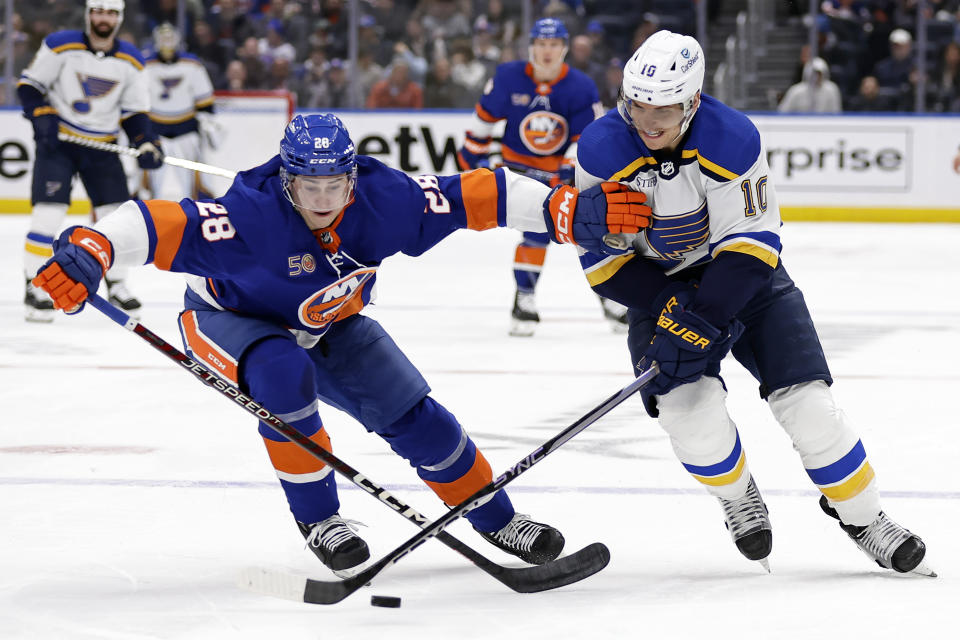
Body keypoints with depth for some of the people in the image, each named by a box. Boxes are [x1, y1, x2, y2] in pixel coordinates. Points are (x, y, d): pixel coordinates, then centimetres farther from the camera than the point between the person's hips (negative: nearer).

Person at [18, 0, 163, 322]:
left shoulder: (131, 61, 1)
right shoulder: (61, 46, -10)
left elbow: (134, 111, 7)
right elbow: (29, 84, -5)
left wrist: (146, 143, -8)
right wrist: (42, 116, -20)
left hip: (102, 146, 4)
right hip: (57, 141, -4)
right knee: (49, 211, -14)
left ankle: (116, 284, 19)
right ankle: (34, 289, -7)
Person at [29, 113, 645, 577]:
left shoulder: (384, 199, -26)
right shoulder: (253, 216, -39)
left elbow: (477, 195, -20)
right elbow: (161, 225, -48)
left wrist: (571, 206, -21)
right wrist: (89, 249, -64)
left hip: (329, 325, 4)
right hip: (231, 318, -4)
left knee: (414, 415, -1)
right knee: (285, 374, -36)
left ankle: (498, 520, 21)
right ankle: (318, 519, -17)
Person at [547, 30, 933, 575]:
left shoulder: (733, 139, -26)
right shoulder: (603, 150, -20)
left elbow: (749, 246, -24)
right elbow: (601, 257, -13)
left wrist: (700, 323, -33)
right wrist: (672, 307, -24)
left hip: (740, 273, -1)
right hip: (657, 284, 1)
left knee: (805, 401, -12)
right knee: (689, 406, -21)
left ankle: (862, 515, 10)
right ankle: (739, 497, 9)